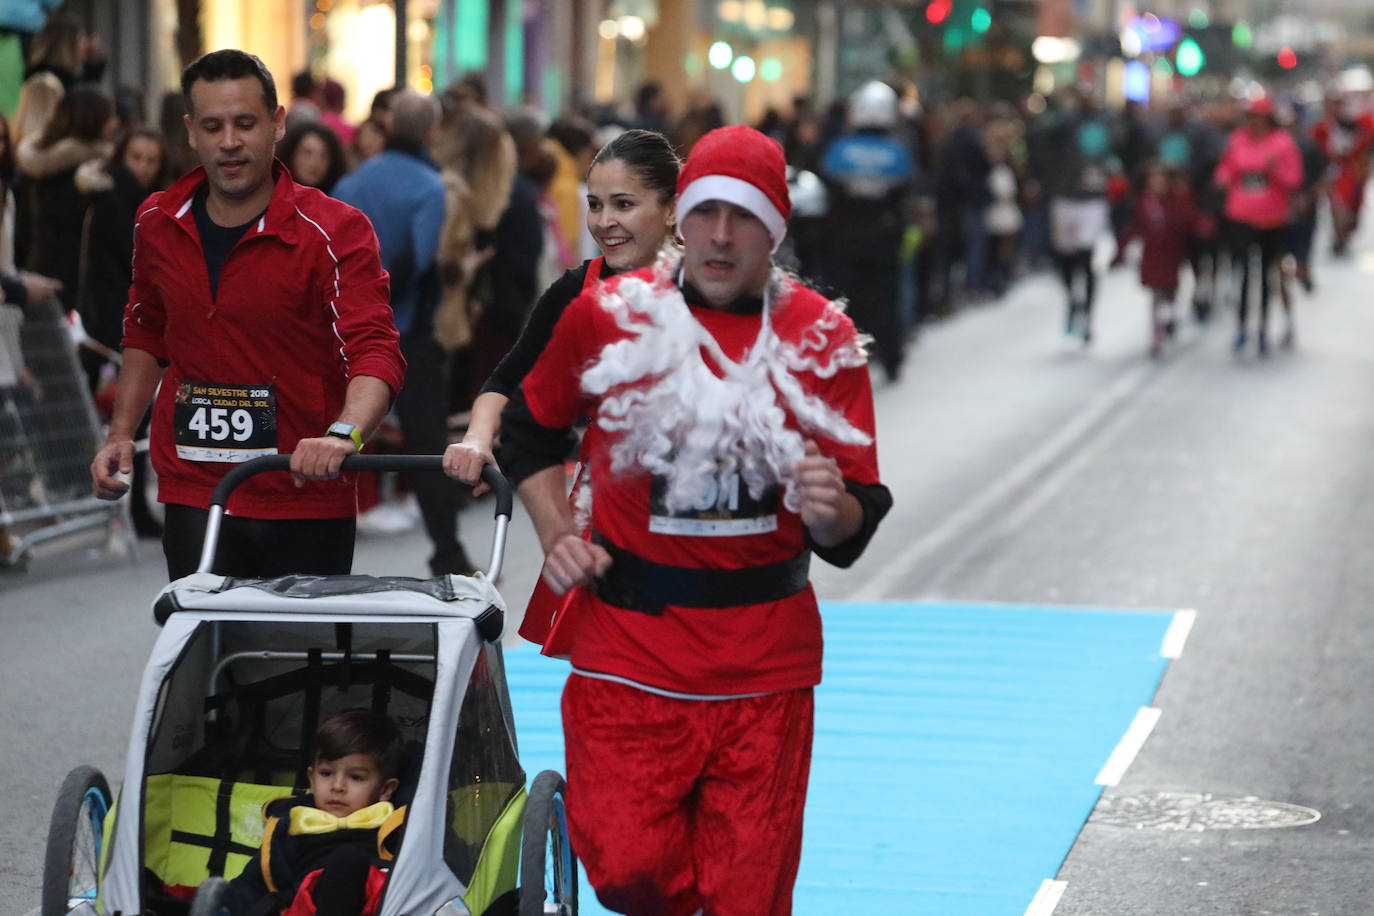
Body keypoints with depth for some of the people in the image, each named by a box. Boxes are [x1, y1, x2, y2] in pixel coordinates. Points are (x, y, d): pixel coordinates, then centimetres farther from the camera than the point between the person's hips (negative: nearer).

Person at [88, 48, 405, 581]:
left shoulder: (334, 232, -11)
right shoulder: (157, 225, 5)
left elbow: (375, 353, -21)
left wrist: (344, 434, -40)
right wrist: (121, 433, 14)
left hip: (307, 504, -3)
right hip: (193, 497, 3)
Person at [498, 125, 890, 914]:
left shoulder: (824, 338, 0)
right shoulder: (608, 314, 0)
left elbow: (854, 526, 0)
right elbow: (530, 430, 17)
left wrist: (832, 509, -23)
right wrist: (557, 536, 4)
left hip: (765, 663, 1)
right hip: (628, 648, 0)